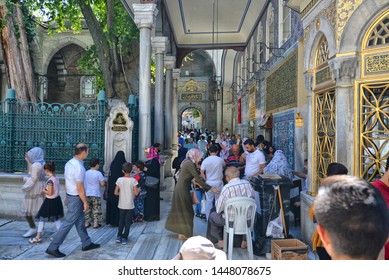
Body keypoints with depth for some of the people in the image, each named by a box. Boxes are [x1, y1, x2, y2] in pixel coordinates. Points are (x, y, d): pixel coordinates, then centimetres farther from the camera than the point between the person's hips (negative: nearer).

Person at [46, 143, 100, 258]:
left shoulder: (69, 163, 4)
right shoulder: (79, 167, -24)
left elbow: (66, 182, 12)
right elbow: (80, 188, -22)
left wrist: (67, 197, 22)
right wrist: (85, 202, -13)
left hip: (70, 195, 10)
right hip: (76, 198, -10)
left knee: (80, 221, 17)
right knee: (69, 222, 0)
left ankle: (86, 243, 30)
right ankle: (53, 247, 7)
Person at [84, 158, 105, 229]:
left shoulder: (86, 173, 2)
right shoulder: (98, 173, -13)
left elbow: (83, 183, 9)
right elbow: (102, 184, -14)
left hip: (86, 194, 4)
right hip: (96, 194, -4)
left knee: (87, 209, 14)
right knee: (96, 209, 7)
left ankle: (86, 223, 20)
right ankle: (96, 224, 10)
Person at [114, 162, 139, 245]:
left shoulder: (119, 180, -5)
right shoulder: (133, 180, -11)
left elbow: (116, 193, -2)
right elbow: (136, 193, -11)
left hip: (121, 205, 2)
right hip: (130, 205, -2)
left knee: (121, 220, 18)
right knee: (128, 222, 8)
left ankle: (119, 236, 17)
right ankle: (124, 238, 10)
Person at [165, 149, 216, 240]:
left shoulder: (187, 162, 9)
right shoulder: (190, 164, -19)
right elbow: (198, 179, -22)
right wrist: (211, 188, -20)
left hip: (180, 189, 9)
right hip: (183, 189, -9)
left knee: (180, 210, 18)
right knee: (185, 211, 1)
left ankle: (181, 232, 31)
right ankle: (183, 234, 11)